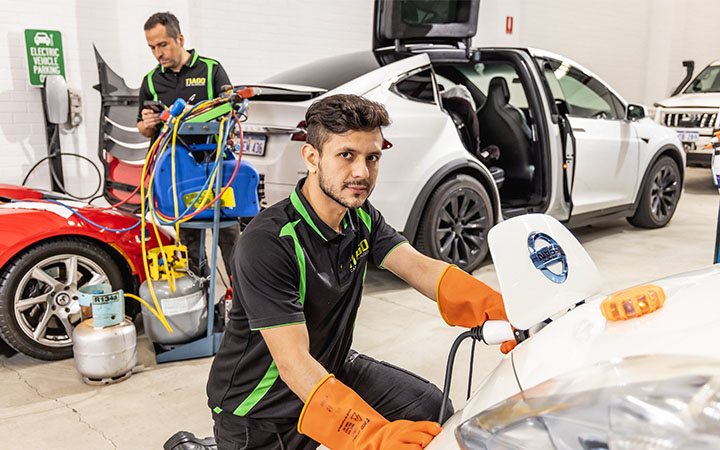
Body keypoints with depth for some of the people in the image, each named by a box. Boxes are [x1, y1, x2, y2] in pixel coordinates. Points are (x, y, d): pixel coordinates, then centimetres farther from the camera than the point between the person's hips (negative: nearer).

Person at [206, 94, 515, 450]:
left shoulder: (362, 218, -3)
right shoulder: (267, 242, -29)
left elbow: (421, 268, -16)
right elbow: (294, 363, -34)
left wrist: (497, 310, -34)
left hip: (331, 369, 6)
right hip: (259, 410, -6)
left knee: (429, 406, -3)